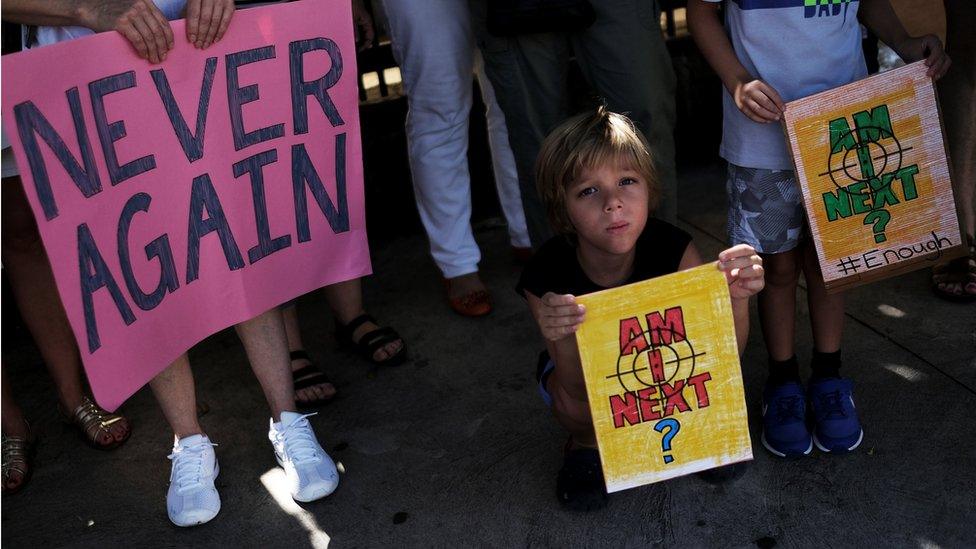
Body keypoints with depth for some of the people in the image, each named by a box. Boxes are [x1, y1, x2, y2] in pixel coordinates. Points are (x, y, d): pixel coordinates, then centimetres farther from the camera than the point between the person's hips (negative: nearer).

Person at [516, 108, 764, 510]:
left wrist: (737, 298, -49)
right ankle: (586, 443, 4)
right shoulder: (546, 276, -32)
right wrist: (564, 339, -53)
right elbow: (579, 388, -30)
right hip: (584, 372, -1)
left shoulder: (673, 249, -28)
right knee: (576, 406, -35)